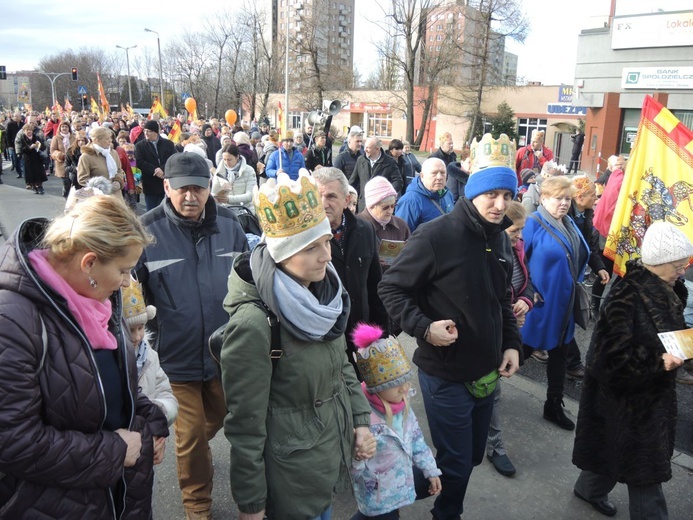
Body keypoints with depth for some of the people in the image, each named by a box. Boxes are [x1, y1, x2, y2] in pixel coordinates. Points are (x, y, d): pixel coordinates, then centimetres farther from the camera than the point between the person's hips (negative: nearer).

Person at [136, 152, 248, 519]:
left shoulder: (228, 224, -3)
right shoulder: (146, 231, -13)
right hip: (176, 356, -4)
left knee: (216, 420, 25)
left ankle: (190, 452, 60)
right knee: (192, 434, 9)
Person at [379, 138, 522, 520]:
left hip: (486, 371, 8)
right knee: (456, 464, 6)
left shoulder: (500, 240, 6)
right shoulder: (435, 236, -19)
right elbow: (391, 288, -15)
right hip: (446, 374, -7)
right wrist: (423, 327, -25)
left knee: (473, 456, 22)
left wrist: (511, 343, 8)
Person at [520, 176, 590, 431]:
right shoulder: (533, 224, -16)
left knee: (559, 354, 16)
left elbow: (580, 259, 18)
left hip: (564, 305, 8)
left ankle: (554, 406, 31)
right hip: (540, 304, -8)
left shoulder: (570, 224, 7)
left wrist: (575, 286, 13)